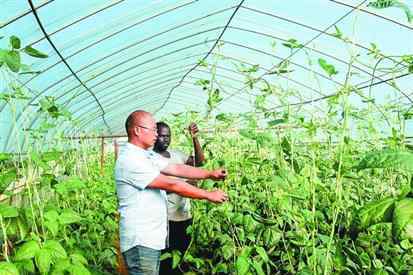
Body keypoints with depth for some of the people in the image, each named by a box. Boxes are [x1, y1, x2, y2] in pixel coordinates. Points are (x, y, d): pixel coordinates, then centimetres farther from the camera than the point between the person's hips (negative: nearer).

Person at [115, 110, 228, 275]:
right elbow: (172, 185, -23)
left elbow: (178, 169, 8)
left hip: (152, 237, 9)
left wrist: (210, 174, -2)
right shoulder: (129, 160, -22)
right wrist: (209, 195, -16)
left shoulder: (149, 155, 10)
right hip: (140, 241, -9)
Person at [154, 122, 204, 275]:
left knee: (182, 257, 19)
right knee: (167, 262, 6)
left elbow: (199, 161, 1)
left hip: (185, 216, 6)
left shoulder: (177, 154, 9)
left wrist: (194, 138, -12)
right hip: (167, 219, -6)